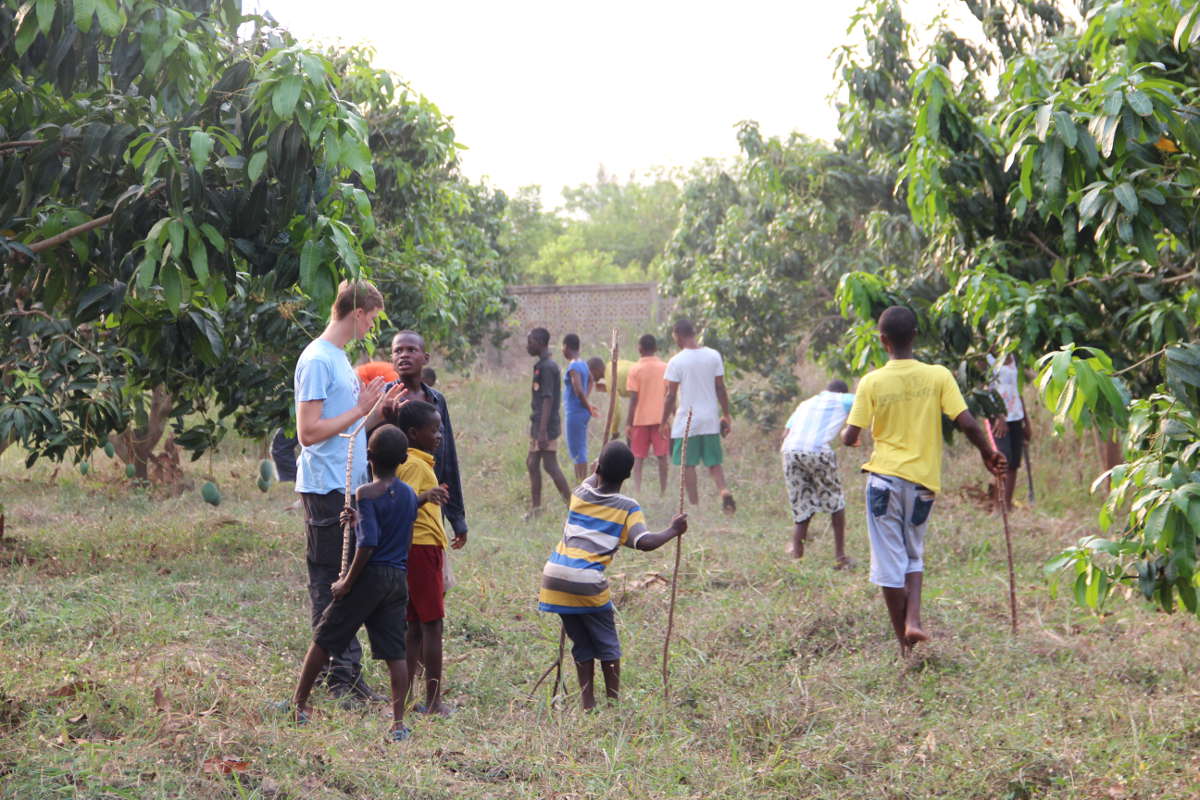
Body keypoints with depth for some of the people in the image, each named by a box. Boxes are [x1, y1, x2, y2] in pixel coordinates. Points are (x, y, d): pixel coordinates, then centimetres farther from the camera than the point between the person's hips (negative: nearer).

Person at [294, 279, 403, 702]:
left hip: (350, 487, 10)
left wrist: (379, 411, 8)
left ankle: (349, 675, 19)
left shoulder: (339, 358, 17)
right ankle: (339, 678, 0)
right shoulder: (317, 360, -13)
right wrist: (360, 410, -15)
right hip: (326, 489, -10)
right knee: (330, 587, -4)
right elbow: (309, 432, -20)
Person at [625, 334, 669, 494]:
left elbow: (633, 399, -9)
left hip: (641, 419, -2)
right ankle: (663, 491, 7)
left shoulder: (635, 370, -7)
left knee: (638, 458, 3)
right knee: (661, 457, 7)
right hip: (661, 418, 2)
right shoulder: (665, 368, 1)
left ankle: (638, 491, -6)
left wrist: (628, 423, -4)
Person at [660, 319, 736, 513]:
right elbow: (720, 388, 4)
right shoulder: (714, 356, 1)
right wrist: (726, 415, 12)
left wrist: (665, 421, 2)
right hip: (710, 419, 4)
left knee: (688, 464, 6)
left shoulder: (676, 362, -9)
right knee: (714, 462, 11)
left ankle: (695, 504, 5)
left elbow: (671, 395, -8)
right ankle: (724, 491, -13)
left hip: (686, 420, -4)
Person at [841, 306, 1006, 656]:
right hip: (924, 479, 2)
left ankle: (904, 643, 7)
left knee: (890, 561, 4)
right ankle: (913, 619, 0)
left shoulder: (872, 382, -6)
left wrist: (845, 434, 17)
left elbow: (850, 438, -7)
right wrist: (989, 454, 8)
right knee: (914, 554, 20)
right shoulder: (938, 376, -4)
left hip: (885, 477, -2)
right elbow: (967, 423, -9)